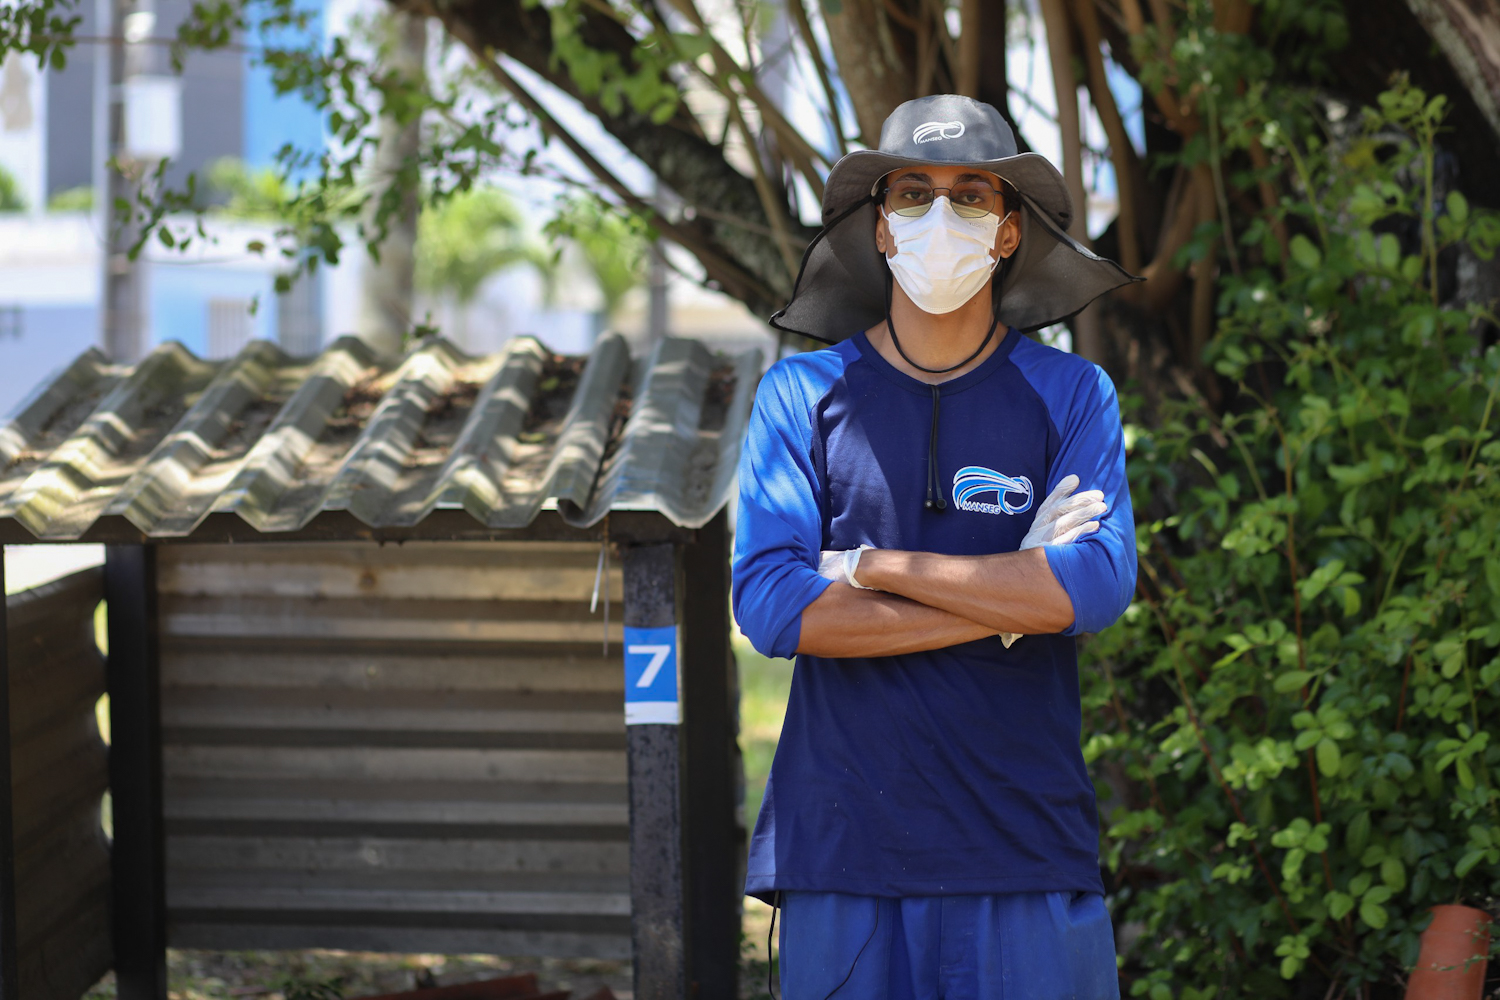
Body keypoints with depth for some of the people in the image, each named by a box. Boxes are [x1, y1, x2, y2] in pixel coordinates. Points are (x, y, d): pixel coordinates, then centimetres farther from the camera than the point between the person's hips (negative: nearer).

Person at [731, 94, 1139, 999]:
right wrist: (1014, 597, -7)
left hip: (1029, 855, 0)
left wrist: (874, 566, -6)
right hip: (844, 850, 0)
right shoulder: (803, 394, 7)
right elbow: (770, 604, -6)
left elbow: (1100, 586, -8)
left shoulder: (1070, 395, 8)